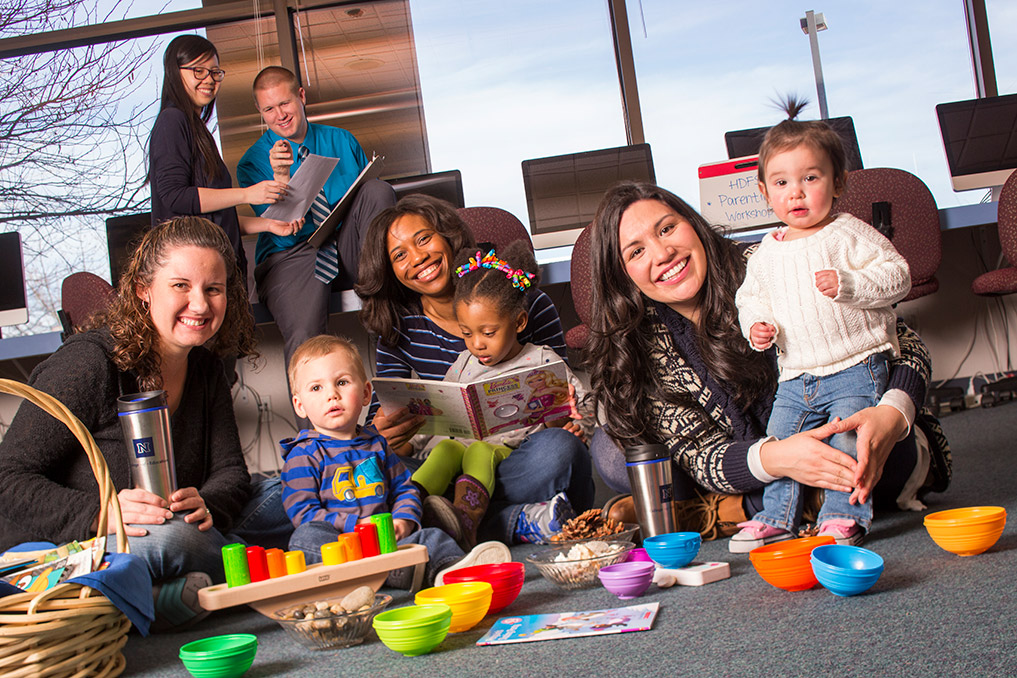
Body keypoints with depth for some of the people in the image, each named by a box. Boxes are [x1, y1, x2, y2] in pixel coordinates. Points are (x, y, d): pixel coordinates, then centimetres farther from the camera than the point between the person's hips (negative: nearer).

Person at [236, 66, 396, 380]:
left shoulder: (341, 140, 15)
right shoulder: (253, 162, 5)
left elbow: (373, 198, 18)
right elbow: (284, 230, -5)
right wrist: (281, 177, -20)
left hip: (348, 253, 4)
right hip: (292, 257, -3)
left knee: (378, 190, -23)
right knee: (304, 340, -33)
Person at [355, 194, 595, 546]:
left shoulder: (528, 303, -3)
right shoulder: (398, 329, 5)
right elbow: (381, 419, 3)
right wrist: (392, 436, -23)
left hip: (523, 455, -2)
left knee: (560, 448, -35)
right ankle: (516, 522, -26)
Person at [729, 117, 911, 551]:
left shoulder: (848, 235, -7)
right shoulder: (767, 253, 7)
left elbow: (898, 276, -11)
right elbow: (750, 297, 18)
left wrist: (848, 285, -26)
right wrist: (756, 325, -3)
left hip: (856, 367, -5)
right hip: (796, 376, 5)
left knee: (847, 442, -13)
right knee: (777, 443, 6)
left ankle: (844, 517, 3)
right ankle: (777, 517, 21)